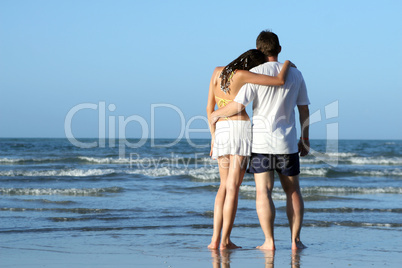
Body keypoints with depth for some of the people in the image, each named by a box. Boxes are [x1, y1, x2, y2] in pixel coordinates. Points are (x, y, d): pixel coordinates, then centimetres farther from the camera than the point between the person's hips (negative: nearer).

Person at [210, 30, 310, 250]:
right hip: (287, 143, 3)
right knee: (292, 191, 11)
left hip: (261, 142, -3)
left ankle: (269, 241, -4)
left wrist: (217, 114, 6)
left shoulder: (255, 74, -7)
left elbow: (238, 105, -13)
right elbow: (304, 110, 9)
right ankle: (295, 240, 7)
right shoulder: (295, 74, 5)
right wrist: (305, 140, 18)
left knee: (263, 191, 0)